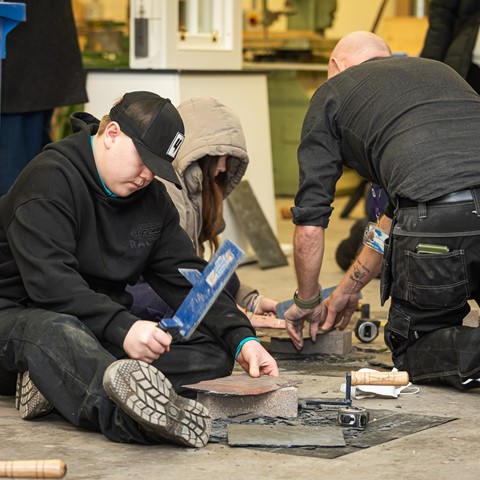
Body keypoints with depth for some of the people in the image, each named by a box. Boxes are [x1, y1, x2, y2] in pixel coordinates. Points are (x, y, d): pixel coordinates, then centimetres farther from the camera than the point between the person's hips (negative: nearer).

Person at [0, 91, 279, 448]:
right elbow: (48, 279, -26)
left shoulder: (151, 197, 11)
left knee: (215, 352, -14)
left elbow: (186, 278, 6)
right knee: (56, 332, -42)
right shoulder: (51, 178, -14)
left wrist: (242, 338, -11)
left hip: (104, 332, 7)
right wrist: (122, 328, -39)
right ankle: (125, 416, -76)